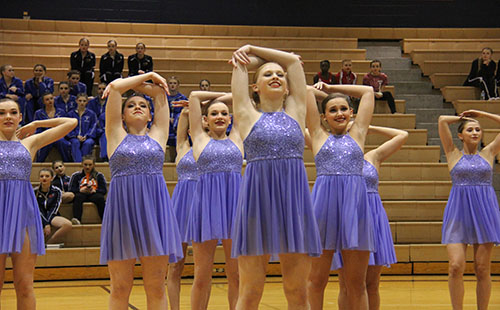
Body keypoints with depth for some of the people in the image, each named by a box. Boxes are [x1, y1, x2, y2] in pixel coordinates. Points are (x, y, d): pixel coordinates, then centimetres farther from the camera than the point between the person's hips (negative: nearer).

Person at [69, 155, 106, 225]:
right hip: (81, 194, 0)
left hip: (94, 194, 0)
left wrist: (94, 190, -15)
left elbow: (104, 190, 5)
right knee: (78, 197, -36)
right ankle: (76, 219, -53)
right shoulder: (76, 175, 15)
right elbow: (71, 189, 4)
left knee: (100, 198, -34)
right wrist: (81, 190, -15)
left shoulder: (99, 175, 15)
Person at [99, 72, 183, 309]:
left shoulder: (158, 135, 15)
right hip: (122, 207, -1)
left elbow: (160, 92, 17)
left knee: (156, 287, 2)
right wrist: (147, 75, 17)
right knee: (120, 288, 0)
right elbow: (115, 87, 7)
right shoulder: (117, 135, 11)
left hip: (154, 208, 1)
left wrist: (135, 83, 24)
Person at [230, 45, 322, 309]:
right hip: (257, 200, -2)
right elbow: (240, 62, 13)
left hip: (295, 200, 2)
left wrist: (253, 49, 24)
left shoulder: (295, 112, 14)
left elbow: (293, 60, 18)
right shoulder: (248, 115, 9)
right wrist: (244, 57, 32)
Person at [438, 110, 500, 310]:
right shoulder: (454, 155, 8)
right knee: (456, 267, -11)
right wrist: (462, 118, 17)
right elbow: (442, 120, 2)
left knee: (482, 269, 1)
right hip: (459, 211, -1)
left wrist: (482, 114, 15)